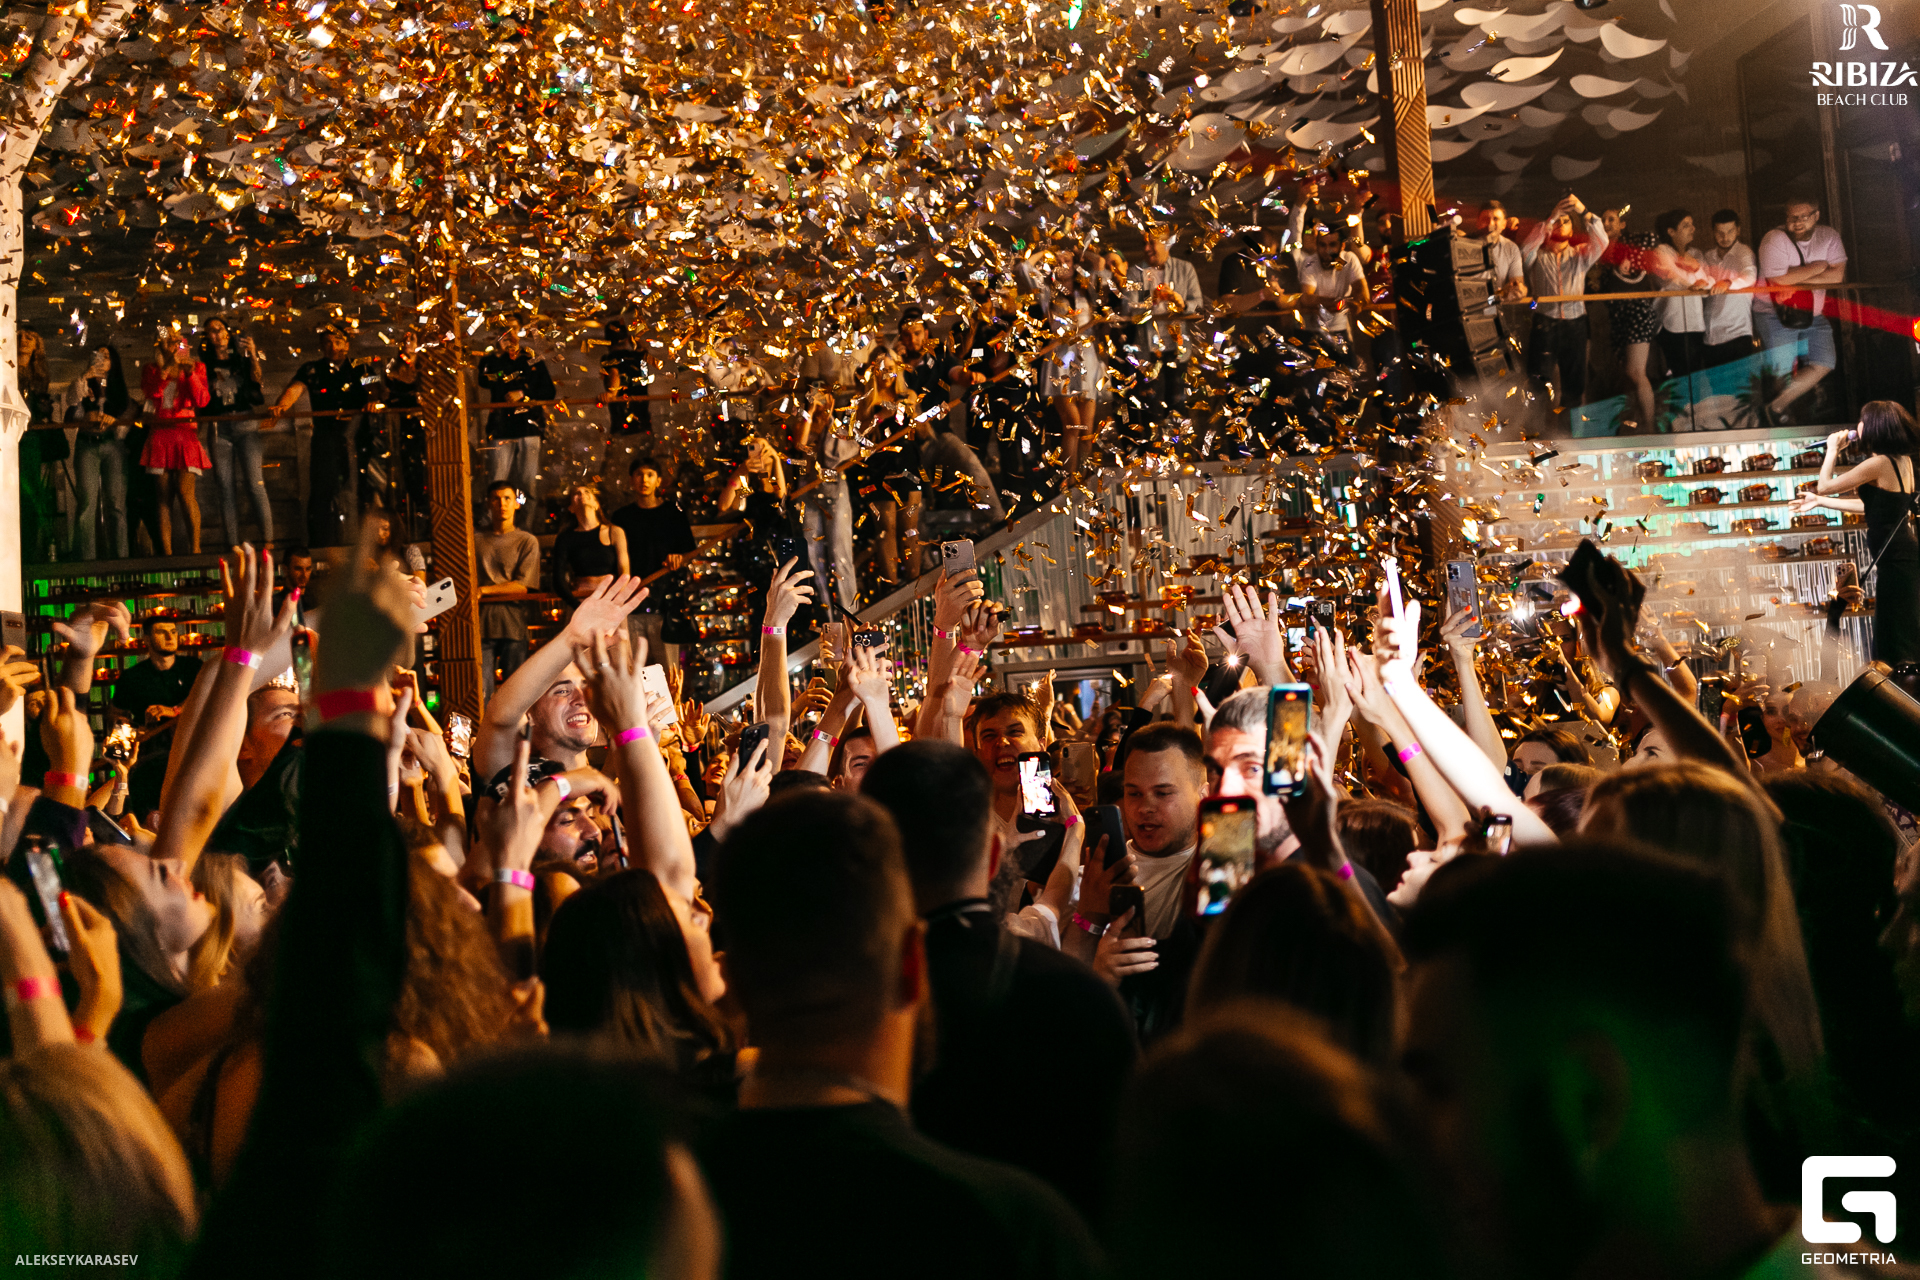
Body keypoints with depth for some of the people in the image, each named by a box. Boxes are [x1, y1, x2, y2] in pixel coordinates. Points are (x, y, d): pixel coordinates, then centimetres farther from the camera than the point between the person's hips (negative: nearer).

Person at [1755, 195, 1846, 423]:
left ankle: (1777, 405, 2)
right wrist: (1816, 268, -13)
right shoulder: (1775, 239, -15)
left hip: (1813, 314, 5)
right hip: (1775, 313, -5)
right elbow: (1778, 280, -25)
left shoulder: (1829, 237, 1)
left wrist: (1796, 280, -19)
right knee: (1783, 370, -7)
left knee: (1822, 365, -5)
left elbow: (1837, 275, -10)